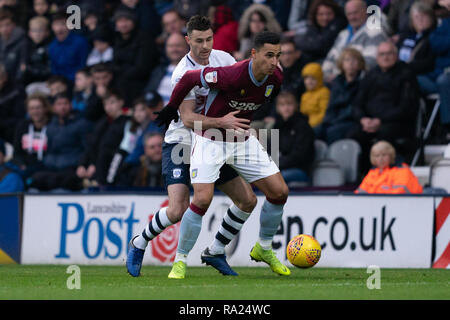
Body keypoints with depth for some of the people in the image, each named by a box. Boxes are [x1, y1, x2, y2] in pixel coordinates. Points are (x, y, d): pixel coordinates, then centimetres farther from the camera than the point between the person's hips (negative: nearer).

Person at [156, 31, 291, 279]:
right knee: (203, 199, -21)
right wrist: (172, 107, -4)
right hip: (210, 139, -6)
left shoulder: (275, 78, -11)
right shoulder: (231, 75, -32)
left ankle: (263, 249, 23)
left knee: (279, 192, 1)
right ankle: (179, 261, -4)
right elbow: (189, 78, -18)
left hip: (243, 139, 6)